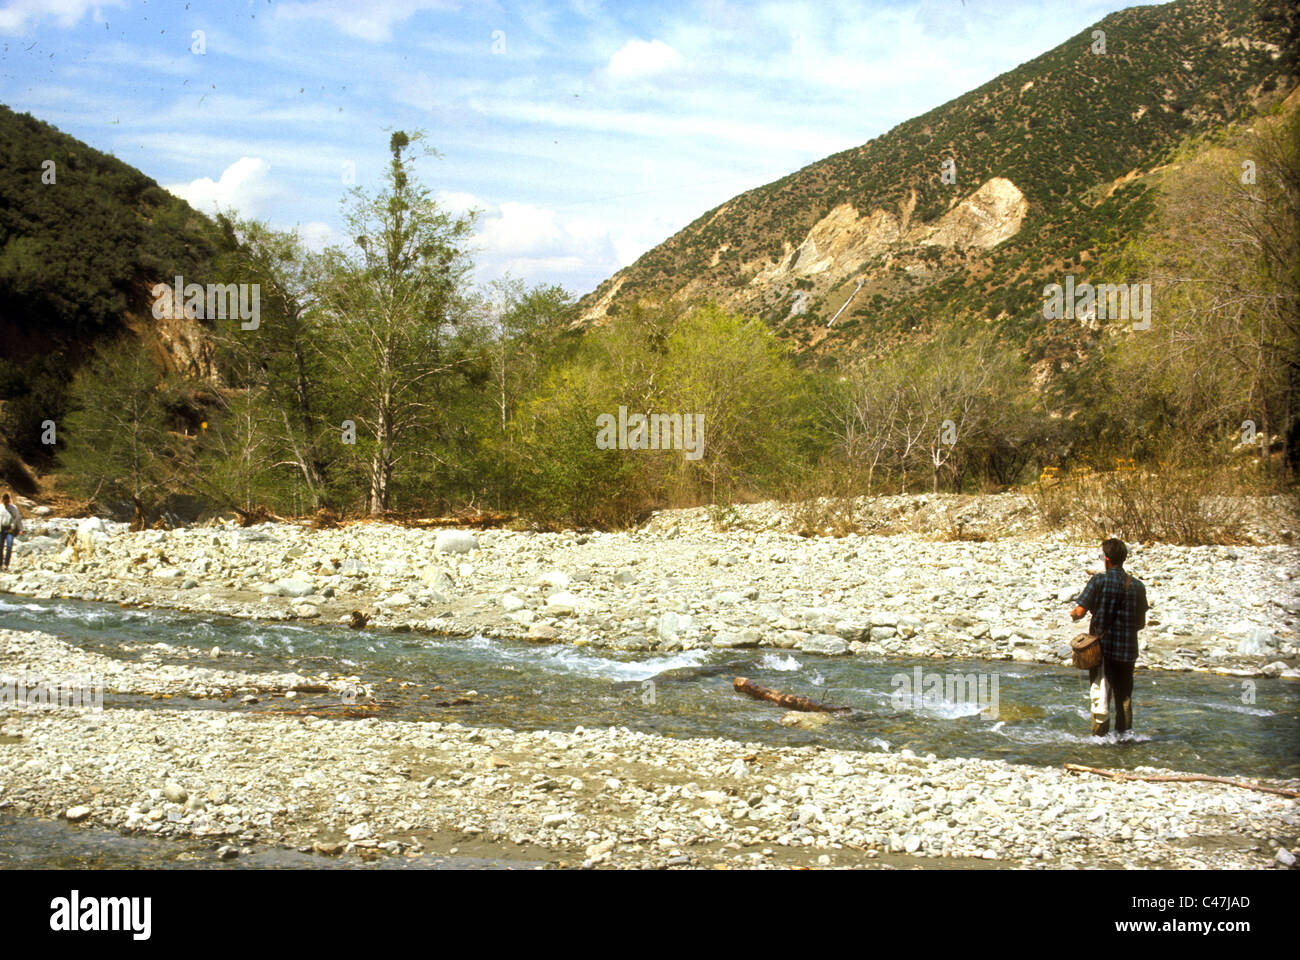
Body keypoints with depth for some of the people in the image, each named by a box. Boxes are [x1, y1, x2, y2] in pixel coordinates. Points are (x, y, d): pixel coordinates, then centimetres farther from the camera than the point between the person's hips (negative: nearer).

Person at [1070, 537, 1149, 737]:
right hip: (1127, 649, 4)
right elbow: (1141, 623, 9)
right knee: (1124, 697, 14)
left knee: (1100, 696, 1)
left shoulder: (1099, 580, -9)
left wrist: (1072, 614, 8)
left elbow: (1080, 611, -14)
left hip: (1101, 646, -4)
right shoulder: (1138, 586, 3)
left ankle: (1100, 735, -2)